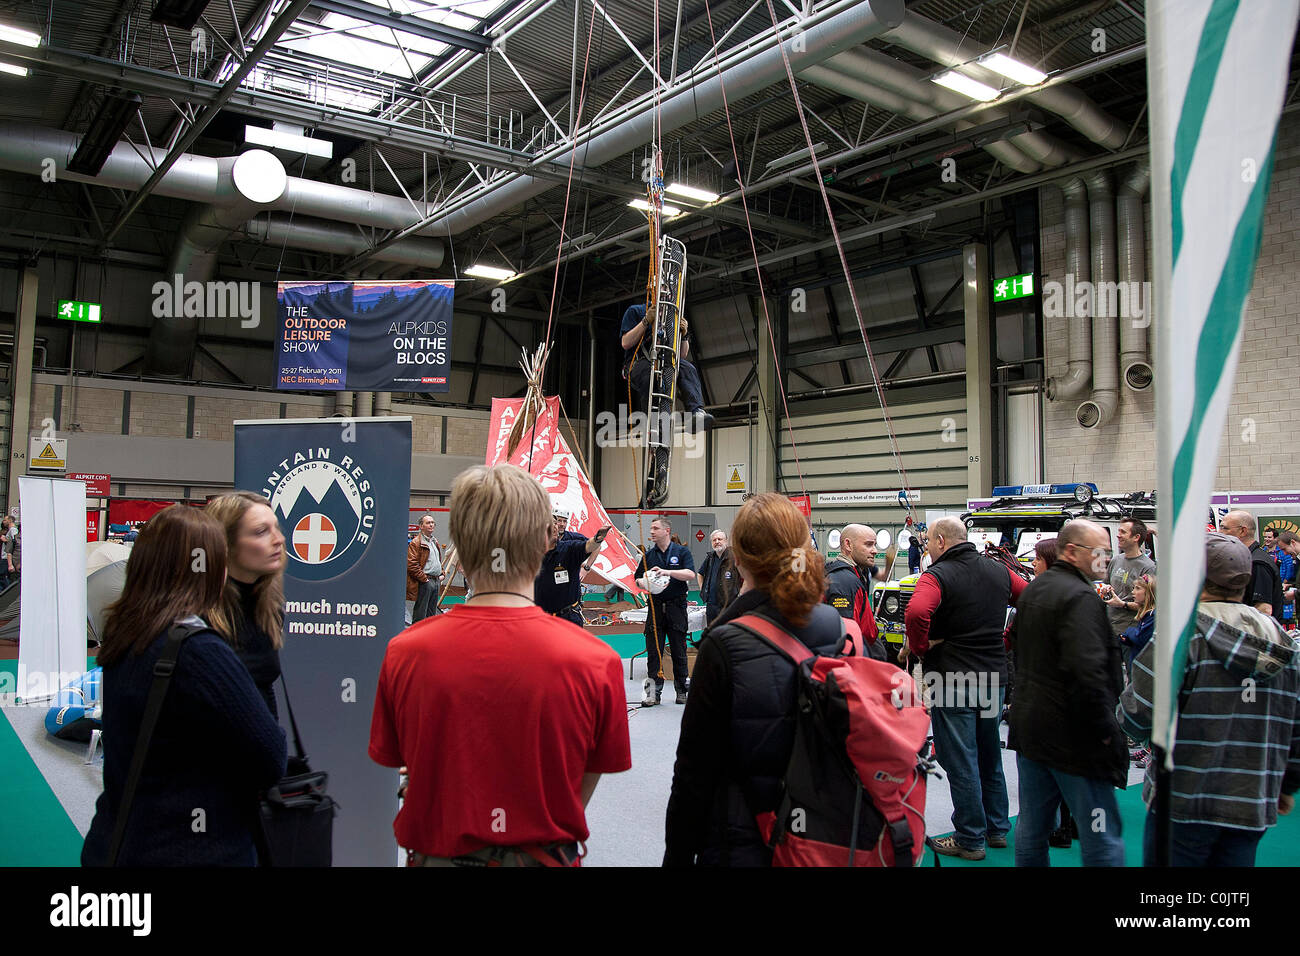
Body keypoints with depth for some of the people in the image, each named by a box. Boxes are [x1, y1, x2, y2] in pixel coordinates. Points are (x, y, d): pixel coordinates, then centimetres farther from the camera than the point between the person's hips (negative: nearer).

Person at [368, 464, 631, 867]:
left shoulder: (403, 653, -17)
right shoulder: (596, 662, -20)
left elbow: (390, 762, -5)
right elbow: (583, 791, -9)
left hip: (435, 853, 1)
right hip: (546, 856, 0)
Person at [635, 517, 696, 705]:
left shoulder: (682, 551, 2)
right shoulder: (648, 555, 11)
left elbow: (691, 575, -11)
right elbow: (638, 580, 16)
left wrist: (667, 572, -21)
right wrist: (644, 583, -8)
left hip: (676, 606, -2)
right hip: (655, 606, 2)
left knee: (679, 652, 4)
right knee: (653, 651, -1)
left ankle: (682, 691, 15)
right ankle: (653, 691, 4)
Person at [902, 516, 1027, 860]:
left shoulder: (937, 575, -15)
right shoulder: (999, 571, 7)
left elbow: (916, 612, -33)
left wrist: (916, 647, -17)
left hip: (953, 680, -7)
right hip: (995, 676, 7)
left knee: (960, 761, 3)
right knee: (990, 755, 20)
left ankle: (970, 840, 12)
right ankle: (997, 829, 32)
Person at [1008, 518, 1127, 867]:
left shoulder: (1033, 590, 13)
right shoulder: (1079, 597, -18)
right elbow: (1088, 672, -27)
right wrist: (1106, 729, -17)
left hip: (1029, 727, 9)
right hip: (1071, 735, -9)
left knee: (1031, 826, 16)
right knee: (1102, 837, -1)